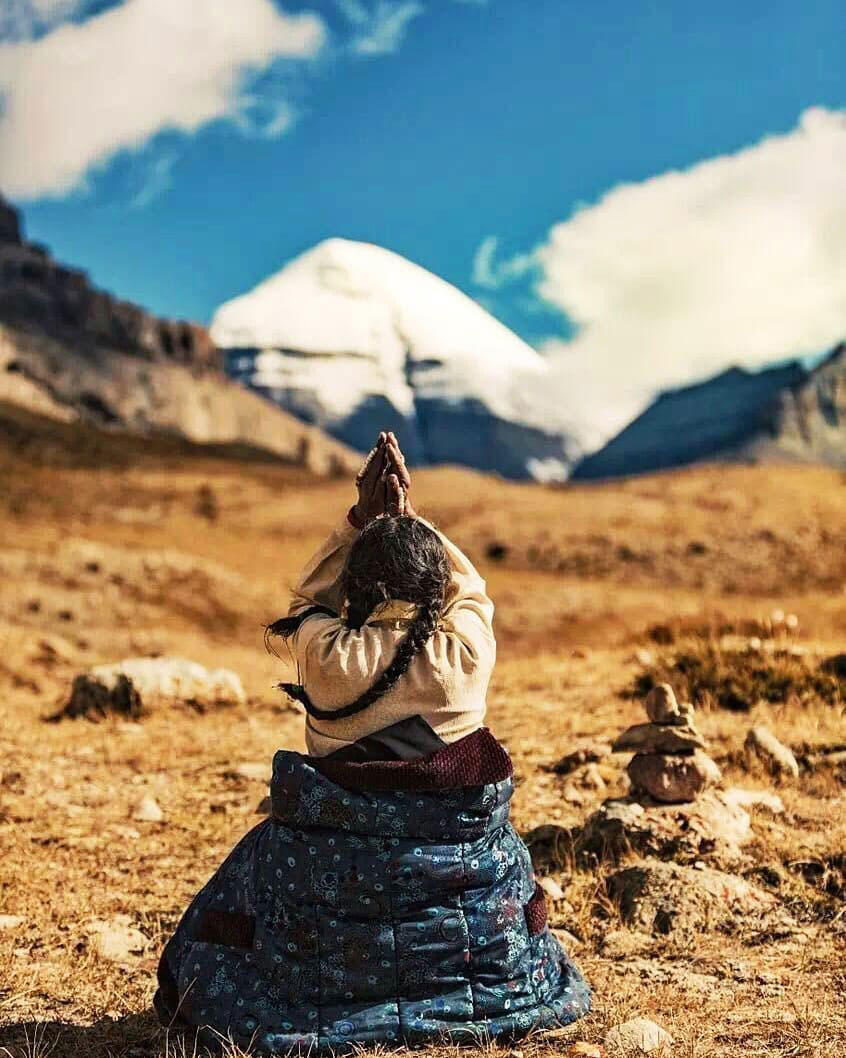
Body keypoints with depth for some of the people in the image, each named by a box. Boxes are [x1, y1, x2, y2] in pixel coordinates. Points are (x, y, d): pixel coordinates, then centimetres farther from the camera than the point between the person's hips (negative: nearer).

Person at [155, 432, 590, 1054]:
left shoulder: (327, 656, -16)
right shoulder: (467, 653, -15)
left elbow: (307, 601, 8)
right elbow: (470, 591, 8)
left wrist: (361, 520, 5)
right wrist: (409, 518, 8)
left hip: (336, 860, -1)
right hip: (460, 858, 1)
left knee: (265, 859, 27)